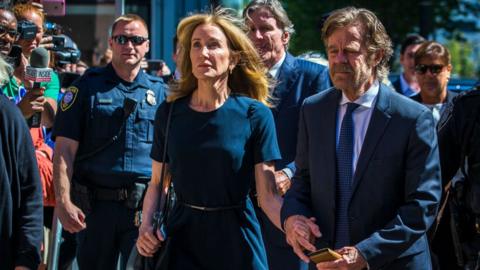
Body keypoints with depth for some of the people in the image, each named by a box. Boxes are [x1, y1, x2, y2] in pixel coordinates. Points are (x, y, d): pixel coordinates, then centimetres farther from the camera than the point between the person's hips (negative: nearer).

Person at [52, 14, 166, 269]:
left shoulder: (159, 91, 8)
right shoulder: (87, 87, 2)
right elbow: (64, 150, -3)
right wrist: (63, 202, -13)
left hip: (145, 207, 1)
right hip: (95, 204, -1)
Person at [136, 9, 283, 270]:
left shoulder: (255, 115, -7)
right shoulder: (169, 113, 2)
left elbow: (269, 197, -10)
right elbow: (157, 183, 12)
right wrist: (146, 226, -6)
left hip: (236, 238, -2)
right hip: (182, 234, 2)